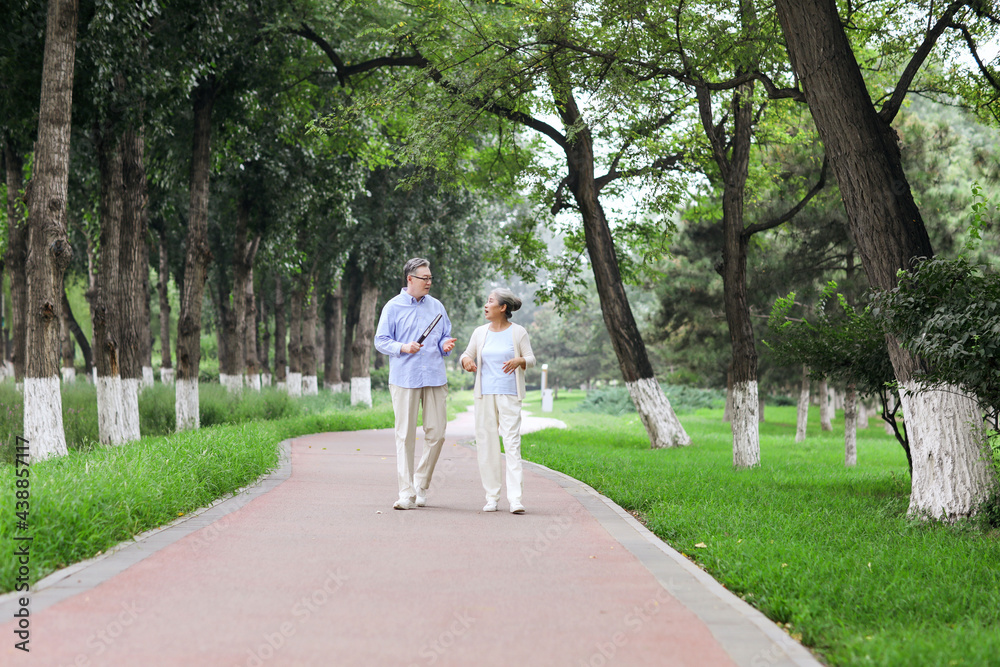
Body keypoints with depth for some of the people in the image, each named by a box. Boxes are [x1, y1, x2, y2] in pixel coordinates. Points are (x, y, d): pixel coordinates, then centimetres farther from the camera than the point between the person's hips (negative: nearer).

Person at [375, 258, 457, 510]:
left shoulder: (436, 306, 15)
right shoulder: (393, 307, 3)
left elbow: (445, 336, 21)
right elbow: (381, 341, 2)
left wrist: (445, 345, -3)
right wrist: (403, 347, -15)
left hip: (434, 378, 4)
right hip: (404, 379, -4)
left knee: (436, 433, 0)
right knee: (405, 435, -5)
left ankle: (421, 485, 17)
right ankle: (406, 493, -3)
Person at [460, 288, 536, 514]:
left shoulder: (518, 332, 1)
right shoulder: (480, 332, 9)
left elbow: (531, 359, 3)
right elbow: (467, 355, 16)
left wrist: (519, 361, -19)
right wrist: (466, 361, -8)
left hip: (509, 395, -3)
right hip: (484, 394, 3)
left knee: (512, 443, -10)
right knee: (486, 444, 2)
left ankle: (515, 499, -13)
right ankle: (492, 497, 10)